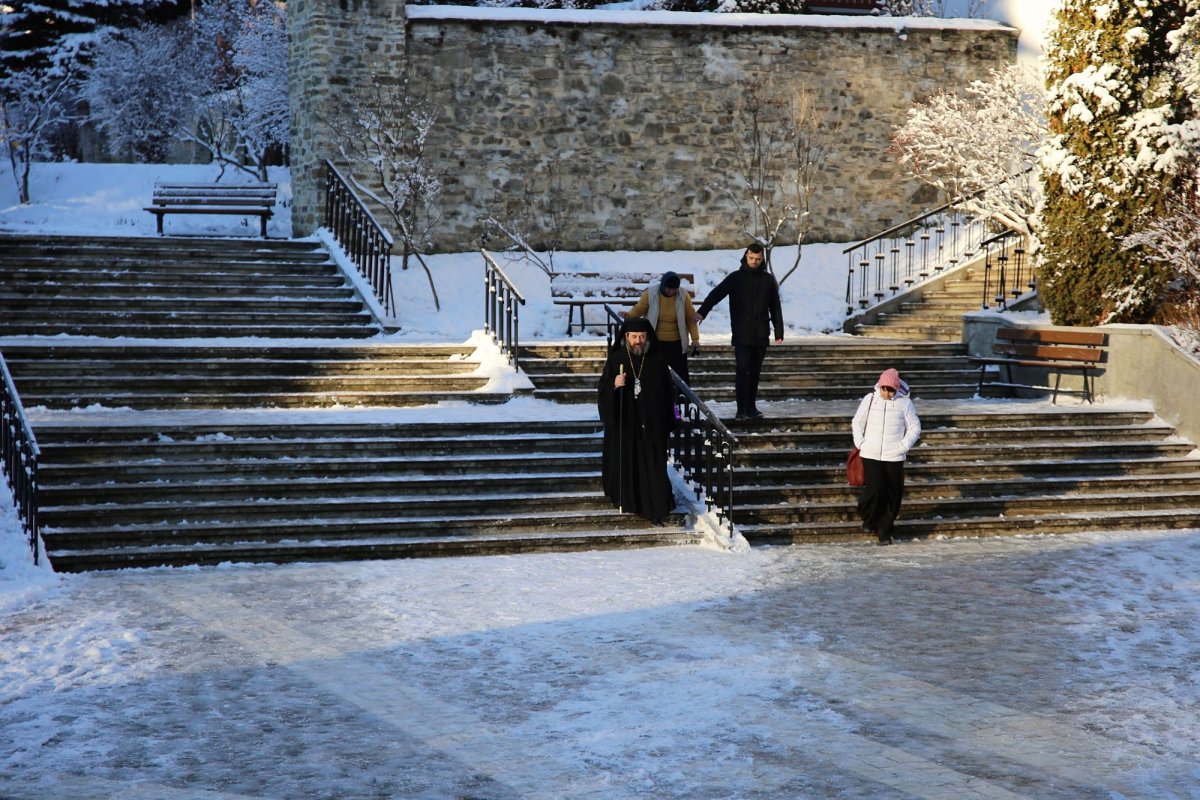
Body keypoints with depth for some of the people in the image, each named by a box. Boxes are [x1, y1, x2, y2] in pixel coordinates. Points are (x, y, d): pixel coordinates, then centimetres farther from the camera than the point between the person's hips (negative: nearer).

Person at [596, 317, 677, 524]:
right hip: (623, 424, 1)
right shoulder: (615, 360, -3)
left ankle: (656, 510, -6)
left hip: (651, 426, 0)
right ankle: (625, 499, 31)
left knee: (653, 467, -4)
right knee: (624, 463, 11)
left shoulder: (657, 361, -1)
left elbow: (668, 393, 4)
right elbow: (602, 392, -3)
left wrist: (667, 424, 2)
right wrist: (614, 385, -25)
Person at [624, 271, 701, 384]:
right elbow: (639, 309, -3)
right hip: (656, 342, 0)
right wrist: (629, 315, -25)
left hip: (677, 343, 0)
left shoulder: (684, 296, -11)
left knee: (682, 373, 5)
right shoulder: (650, 293, -13)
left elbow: (691, 319, -3)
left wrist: (695, 339, -6)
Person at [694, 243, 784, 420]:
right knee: (743, 370, -9)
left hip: (761, 335, 3)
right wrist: (702, 311, -28)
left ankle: (751, 407, 16)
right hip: (741, 335, -3)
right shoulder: (735, 277, 0)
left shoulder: (768, 280, 7)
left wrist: (779, 332, 7)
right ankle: (742, 409, -9)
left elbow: (775, 308, 11)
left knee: (755, 372, 9)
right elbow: (716, 294, -12)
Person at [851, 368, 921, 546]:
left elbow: (915, 428, 6)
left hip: (894, 457, 1)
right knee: (875, 488, -15)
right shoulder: (869, 400, 2)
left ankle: (884, 531, 16)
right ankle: (868, 519, 12)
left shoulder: (905, 403, 0)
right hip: (871, 455, -1)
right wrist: (860, 443, -1)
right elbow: (857, 423, 12)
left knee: (893, 495, 2)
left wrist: (904, 446, -6)